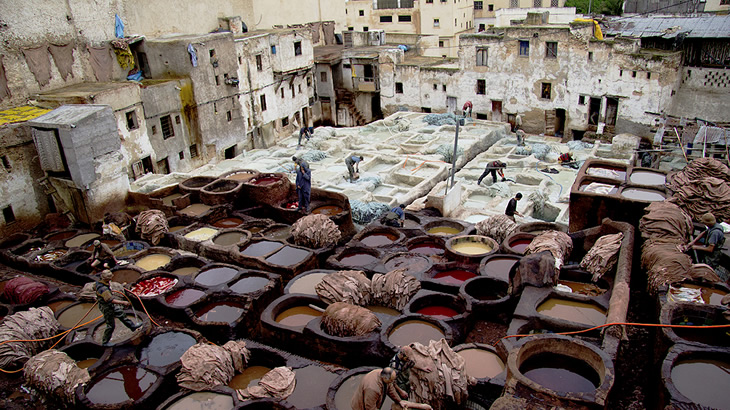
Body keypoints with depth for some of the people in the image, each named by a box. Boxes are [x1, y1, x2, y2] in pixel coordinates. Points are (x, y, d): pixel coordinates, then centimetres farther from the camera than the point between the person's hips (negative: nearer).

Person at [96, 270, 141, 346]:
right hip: (107, 308, -10)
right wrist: (123, 302, -34)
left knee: (122, 314, 22)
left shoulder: (100, 282, -5)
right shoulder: (103, 289, -36)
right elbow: (111, 300, -38)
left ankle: (132, 326, 39)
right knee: (111, 326, 4)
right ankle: (105, 342, 20)